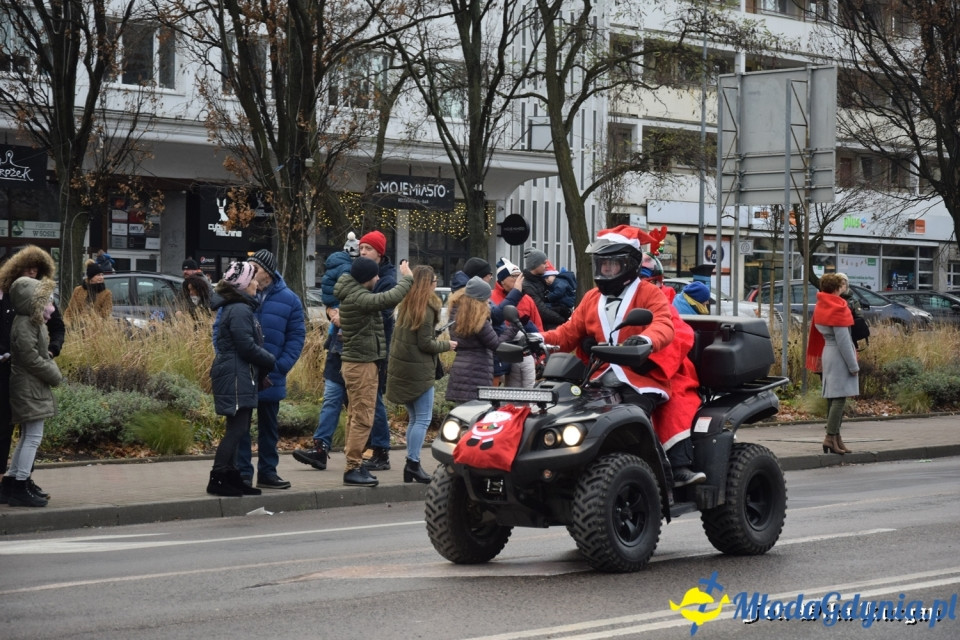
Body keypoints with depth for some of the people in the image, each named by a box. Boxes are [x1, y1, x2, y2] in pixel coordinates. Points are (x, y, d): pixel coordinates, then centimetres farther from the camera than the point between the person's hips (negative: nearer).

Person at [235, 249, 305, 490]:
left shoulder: (288, 299, -1)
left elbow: (296, 335, 0)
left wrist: (281, 365, -12)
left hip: (271, 377, 2)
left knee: (269, 425, 13)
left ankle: (267, 471, 23)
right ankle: (242, 472, 9)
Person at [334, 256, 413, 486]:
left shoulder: (354, 294, 12)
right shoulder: (357, 298, -22)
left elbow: (385, 300, 15)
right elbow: (392, 298, -30)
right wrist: (406, 278, -16)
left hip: (358, 362, 11)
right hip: (361, 364, -11)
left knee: (357, 415, 15)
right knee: (362, 418, -8)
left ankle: (354, 462, 22)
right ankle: (352, 469, -7)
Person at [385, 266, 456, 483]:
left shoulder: (405, 305, 10)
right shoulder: (426, 308, -14)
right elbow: (425, 343, -16)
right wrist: (446, 345, -2)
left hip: (402, 366, 8)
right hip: (419, 370, -8)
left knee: (414, 418, 12)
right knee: (423, 419, -4)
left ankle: (411, 465, 11)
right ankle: (413, 463, -9)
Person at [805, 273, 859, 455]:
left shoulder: (821, 307, 13)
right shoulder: (837, 308, -15)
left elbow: (816, 335, 18)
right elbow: (842, 339, -17)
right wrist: (853, 365, -14)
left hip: (827, 353, 9)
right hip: (839, 356, -9)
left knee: (833, 398, 10)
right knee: (839, 397, -10)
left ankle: (835, 437, 13)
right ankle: (831, 437, -14)